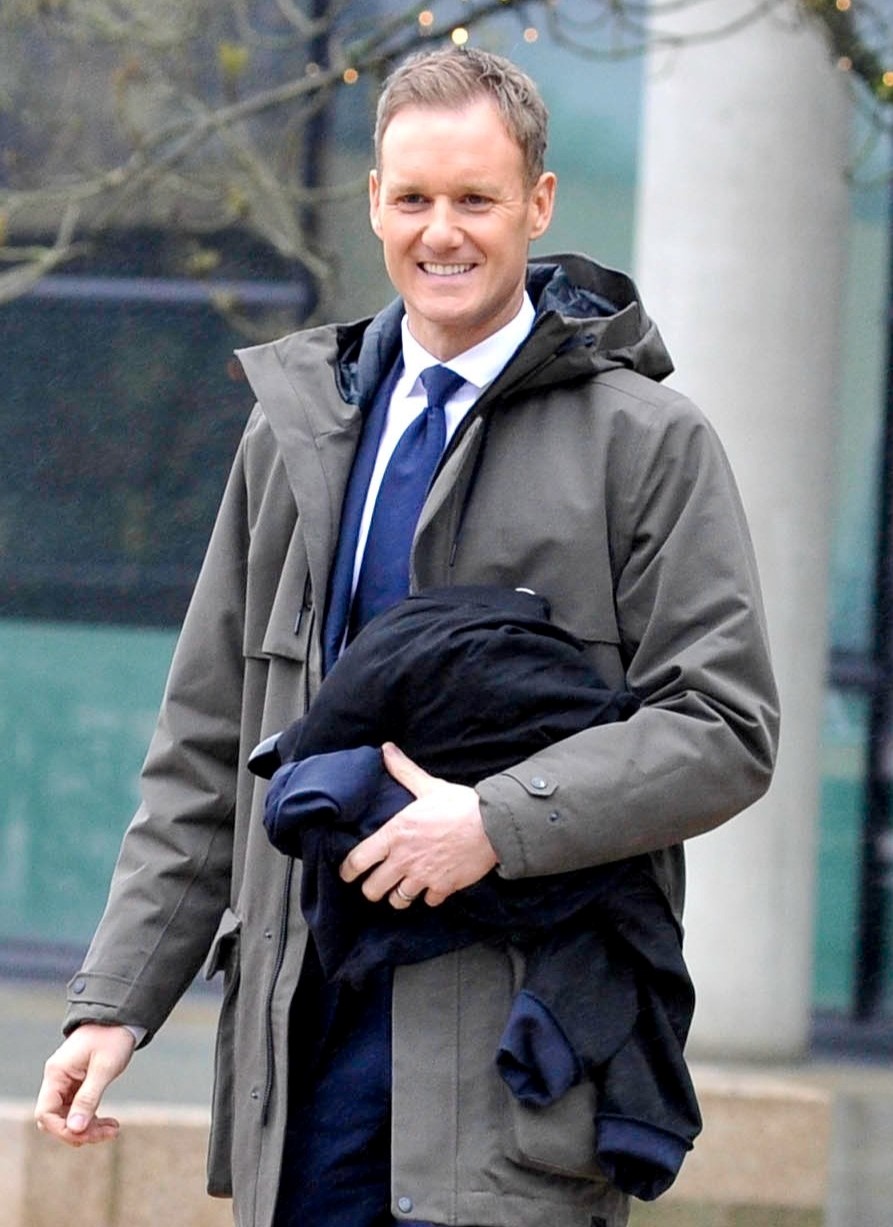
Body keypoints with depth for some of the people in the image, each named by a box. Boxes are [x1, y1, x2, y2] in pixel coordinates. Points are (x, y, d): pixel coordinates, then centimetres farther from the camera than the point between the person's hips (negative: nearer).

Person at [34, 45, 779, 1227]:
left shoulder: (647, 440, 1)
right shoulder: (295, 432, 16)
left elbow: (724, 728, -5)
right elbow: (208, 752, 18)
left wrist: (501, 823, -18)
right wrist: (117, 997, 10)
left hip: (520, 1037, -5)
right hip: (306, 1028, 5)